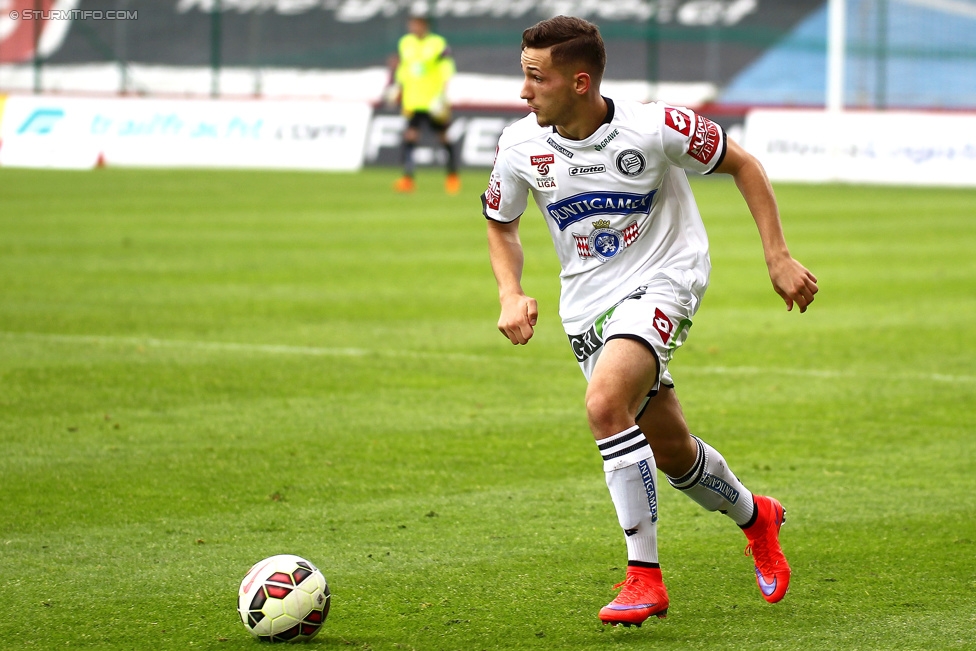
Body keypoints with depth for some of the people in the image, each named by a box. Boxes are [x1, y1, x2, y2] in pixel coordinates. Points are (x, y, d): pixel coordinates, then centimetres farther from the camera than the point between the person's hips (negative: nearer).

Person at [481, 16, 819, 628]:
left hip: (663, 282, -5)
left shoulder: (655, 128, -19)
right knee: (671, 453, 12)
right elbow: (501, 226, 11)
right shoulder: (520, 146, -8)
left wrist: (779, 259, -7)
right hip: (587, 305, 5)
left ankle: (645, 577, -22)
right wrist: (511, 294, -7)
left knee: (606, 404, -30)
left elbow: (742, 165, -4)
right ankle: (755, 516, 45)